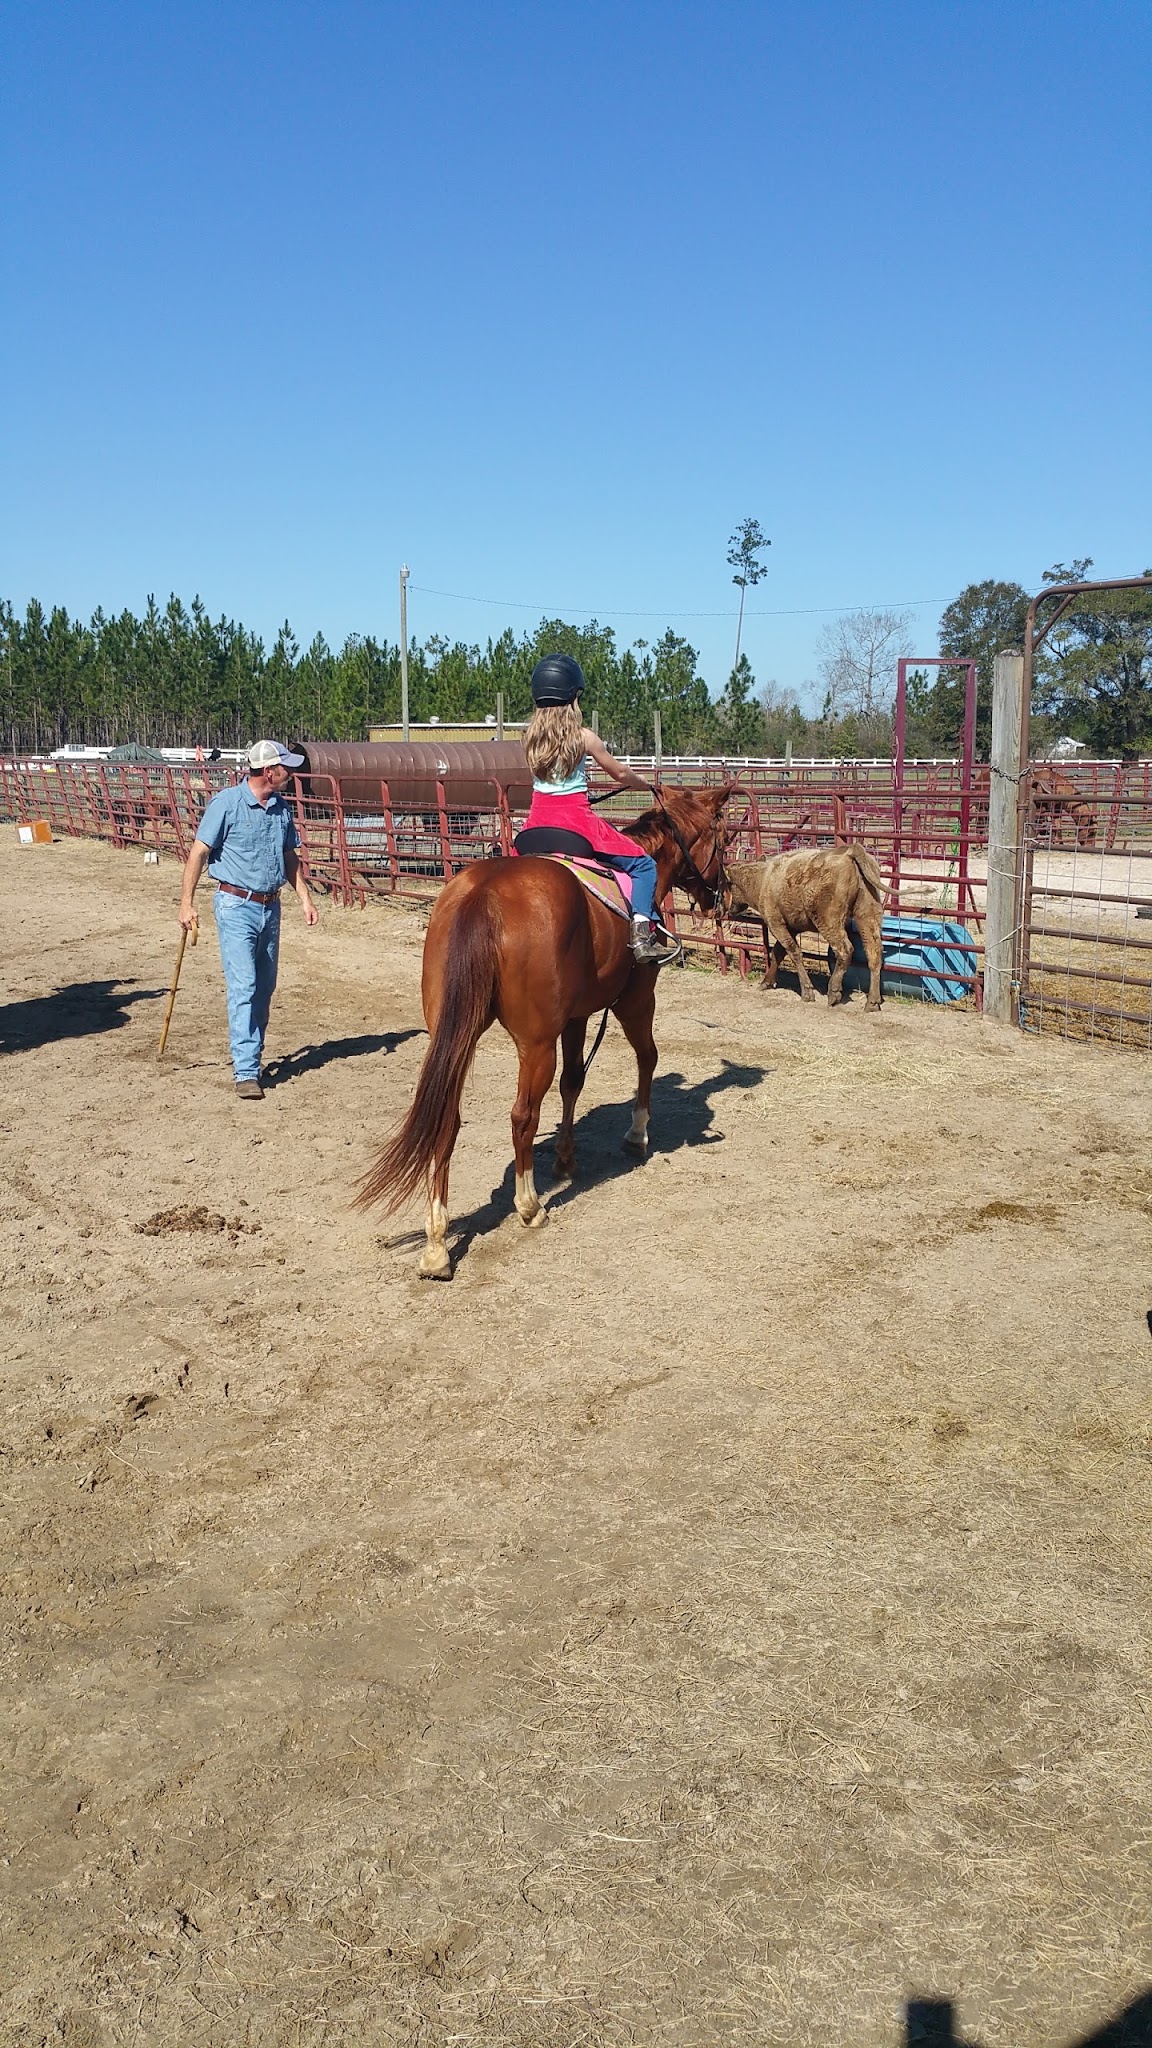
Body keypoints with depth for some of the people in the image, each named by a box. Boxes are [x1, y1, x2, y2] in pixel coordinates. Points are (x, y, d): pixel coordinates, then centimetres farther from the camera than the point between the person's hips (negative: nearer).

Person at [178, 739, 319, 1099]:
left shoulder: (281, 808, 7)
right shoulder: (226, 803, -11)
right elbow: (198, 853, -9)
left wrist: (304, 898, 11)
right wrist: (186, 904, -13)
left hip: (270, 907, 6)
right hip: (236, 906, -6)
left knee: (264, 988, 12)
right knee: (243, 987, -11)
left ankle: (251, 1055, 26)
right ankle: (246, 1072, -12)